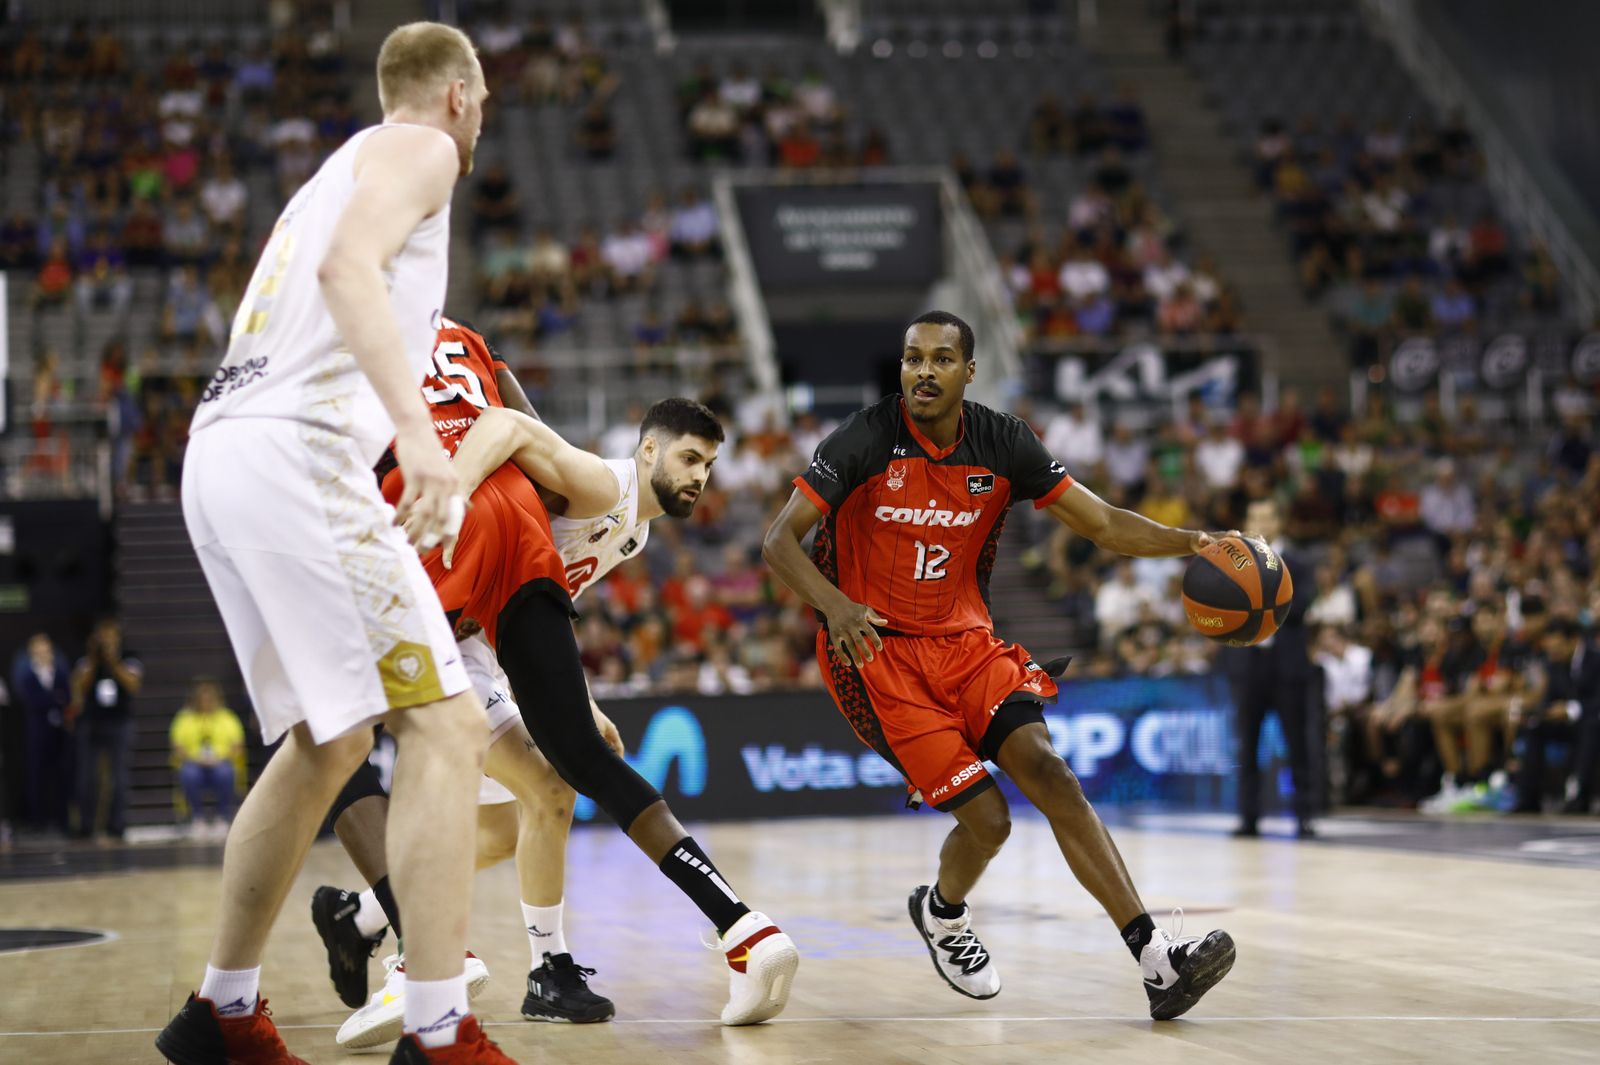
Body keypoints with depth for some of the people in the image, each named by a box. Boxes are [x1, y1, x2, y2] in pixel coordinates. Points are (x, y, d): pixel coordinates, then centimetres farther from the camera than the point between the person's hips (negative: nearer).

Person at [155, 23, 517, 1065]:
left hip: (219, 454, 10)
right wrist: (414, 427, -29)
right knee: (443, 724, -11)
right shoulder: (418, 150, 3)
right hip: (296, 454, -10)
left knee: (327, 739, 19)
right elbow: (350, 270, -17)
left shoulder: (341, 168, 31)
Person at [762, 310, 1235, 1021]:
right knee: (985, 817, -13)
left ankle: (1156, 961, -20)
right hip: (877, 650, -3)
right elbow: (778, 543, -13)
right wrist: (835, 605, -32)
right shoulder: (865, 442, -12)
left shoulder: (1001, 444, -1)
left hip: (966, 641, 3)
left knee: (1048, 772, -18)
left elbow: (1104, 525, -1)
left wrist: (1191, 542, -19)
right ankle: (942, 914, 24)